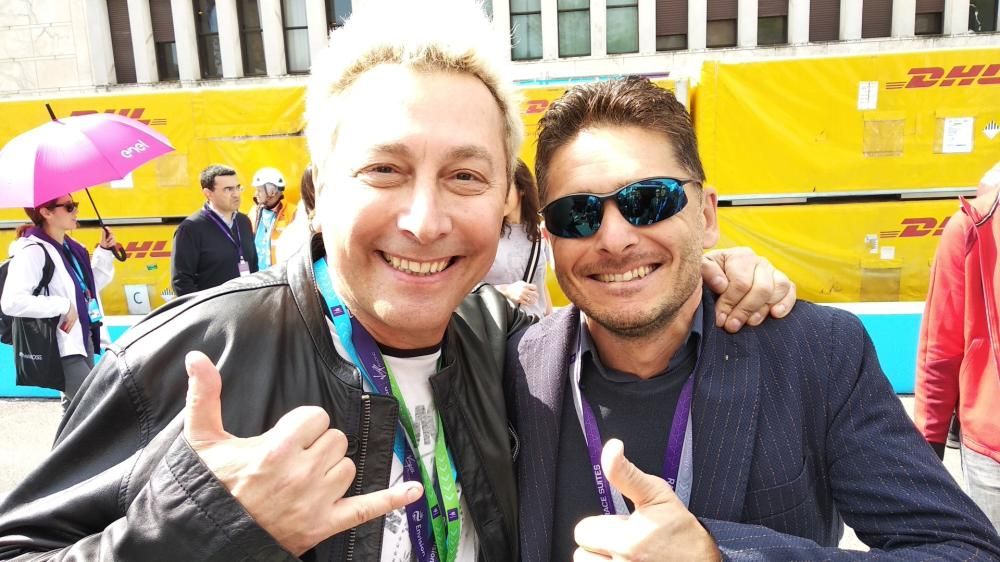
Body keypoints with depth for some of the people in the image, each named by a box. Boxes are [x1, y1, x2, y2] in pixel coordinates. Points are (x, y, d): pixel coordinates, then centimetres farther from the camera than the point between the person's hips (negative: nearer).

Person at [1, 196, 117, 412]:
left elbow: (90, 286, 19)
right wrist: (64, 306, -25)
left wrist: (104, 251, 8)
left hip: (82, 339, 9)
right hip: (60, 348, -9)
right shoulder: (32, 251, -17)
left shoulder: (69, 246, 9)